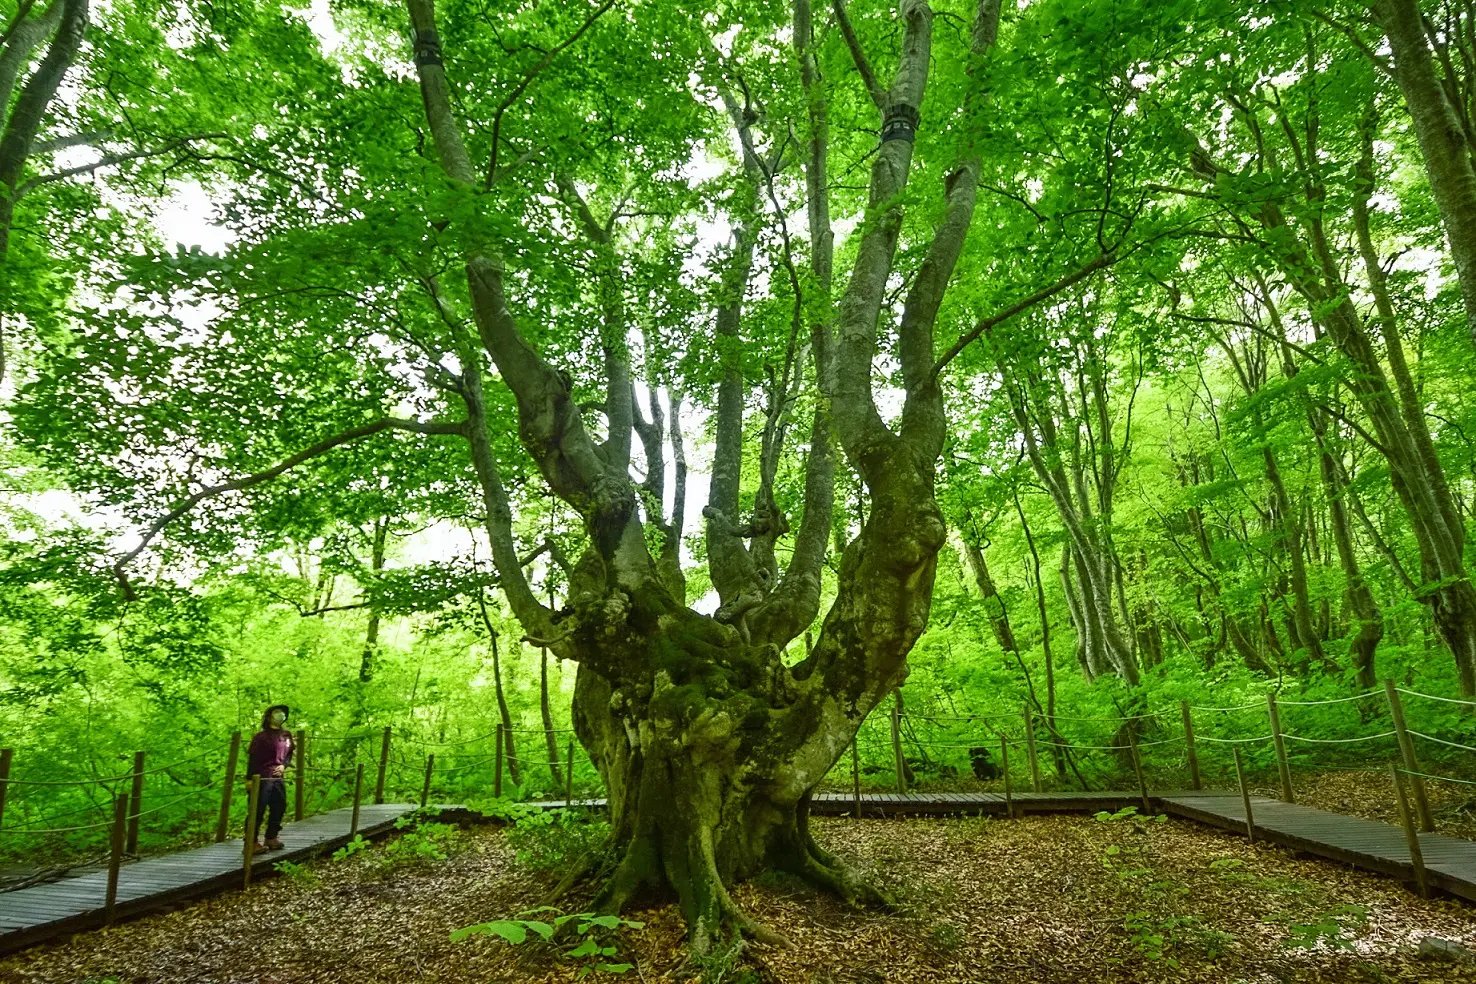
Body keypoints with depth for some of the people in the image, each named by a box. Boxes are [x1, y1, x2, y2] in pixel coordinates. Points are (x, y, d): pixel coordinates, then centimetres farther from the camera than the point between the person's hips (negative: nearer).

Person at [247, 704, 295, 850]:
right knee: (258, 809, -4)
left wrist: (284, 765, -1)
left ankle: (271, 838, 25)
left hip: (279, 778, 7)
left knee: (279, 807, 12)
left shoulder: (286, 736, 9)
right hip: (262, 778, -7)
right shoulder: (261, 737, -10)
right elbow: (252, 758, -11)